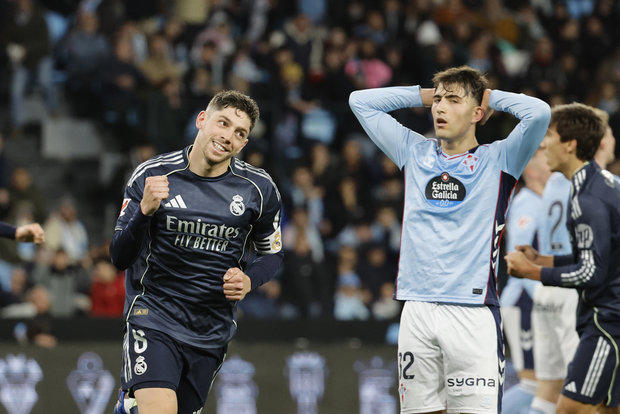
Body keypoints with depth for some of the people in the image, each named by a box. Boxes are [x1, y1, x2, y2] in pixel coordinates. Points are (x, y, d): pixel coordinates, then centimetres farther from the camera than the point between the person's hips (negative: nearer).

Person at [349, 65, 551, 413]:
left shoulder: (496, 160, 3)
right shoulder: (415, 153, 14)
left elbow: (539, 113, -13)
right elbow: (361, 101, 20)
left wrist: (490, 97, 3)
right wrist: (426, 95, 15)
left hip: (473, 311, -4)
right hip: (417, 311, 4)